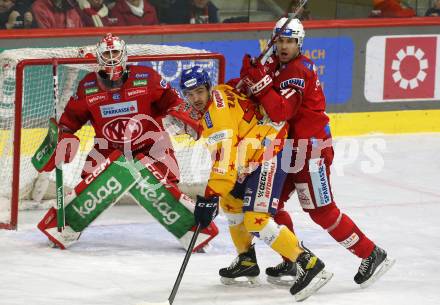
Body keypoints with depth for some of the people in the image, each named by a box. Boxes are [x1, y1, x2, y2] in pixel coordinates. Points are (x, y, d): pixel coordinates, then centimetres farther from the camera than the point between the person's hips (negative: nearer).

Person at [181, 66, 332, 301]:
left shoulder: (219, 109, -22)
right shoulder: (213, 100, 10)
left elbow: (225, 156, -29)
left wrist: (210, 196, -31)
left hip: (269, 156, -11)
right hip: (251, 160, 11)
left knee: (256, 220, -19)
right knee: (230, 200, 24)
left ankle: (309, 264, -21)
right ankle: (247, 261, 38)